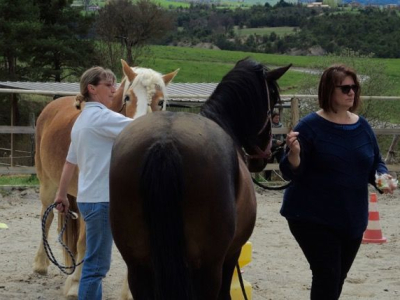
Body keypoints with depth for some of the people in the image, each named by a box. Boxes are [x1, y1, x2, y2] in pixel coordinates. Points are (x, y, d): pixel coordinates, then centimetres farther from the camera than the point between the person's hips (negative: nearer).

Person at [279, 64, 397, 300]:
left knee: (337, 277, 15)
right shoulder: (310, 126, -11)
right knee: (327, 275, -13)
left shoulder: (363, 126, 4)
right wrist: (294, 153, -33)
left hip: (353, 219, 6)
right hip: (313, 217, -6)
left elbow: (376, 164, 14)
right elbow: (291, 172, -11)